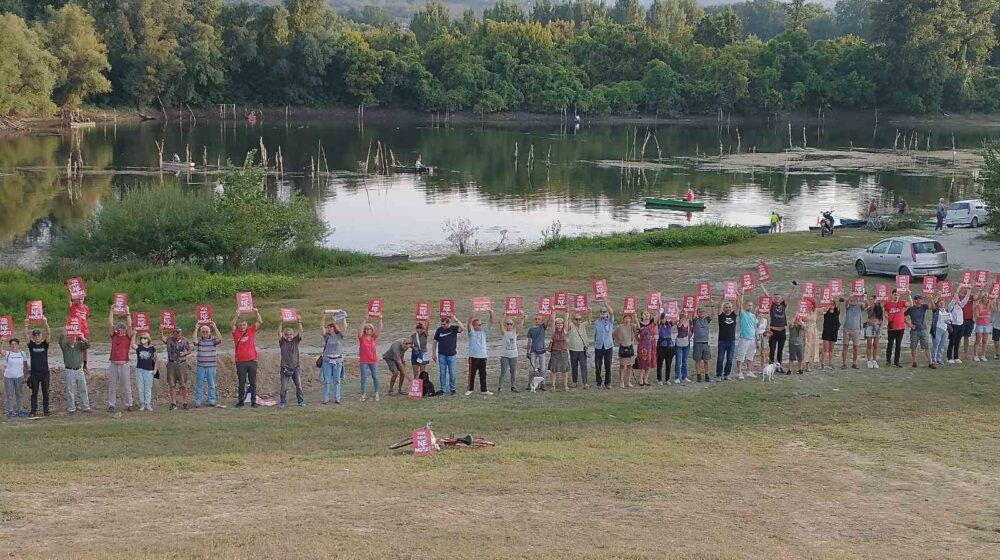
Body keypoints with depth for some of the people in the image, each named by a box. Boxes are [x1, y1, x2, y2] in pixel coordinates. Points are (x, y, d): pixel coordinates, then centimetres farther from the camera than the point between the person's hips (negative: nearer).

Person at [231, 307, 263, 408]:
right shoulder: (236, 333, 5)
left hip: (252, 361, 1)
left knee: (253, 383, 4)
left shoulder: (251, 331, 8)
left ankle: (253, 401, 8)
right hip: (240, 362, -1)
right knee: (241, 383, 3)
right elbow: (231, 325, -12)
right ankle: (240, 401, 9)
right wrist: (236, 316, -25)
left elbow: (260, 322, 3)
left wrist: (256, 312, -12)